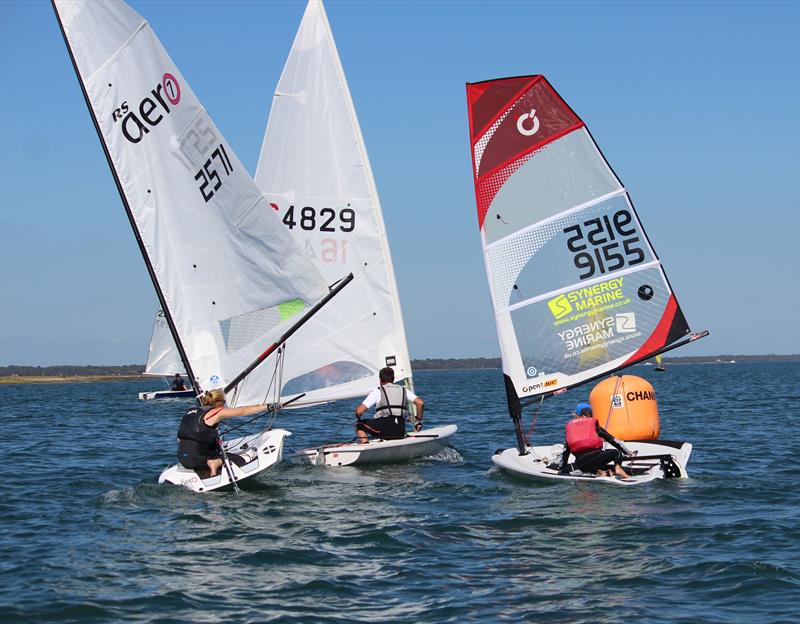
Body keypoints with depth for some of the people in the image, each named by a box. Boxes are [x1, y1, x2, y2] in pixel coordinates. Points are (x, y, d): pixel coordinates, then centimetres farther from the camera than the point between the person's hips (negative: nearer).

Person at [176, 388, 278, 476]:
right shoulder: (216, 412, -3)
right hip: (197, 457, -7)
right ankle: (214, 463, -17)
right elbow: (243, 411, -5)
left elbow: (180, 439, 21)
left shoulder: (191, 411, 17)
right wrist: (267, 407, -3)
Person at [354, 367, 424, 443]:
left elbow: (359, 410, 1)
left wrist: (358, 419, 23)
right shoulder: (404, 390, 18)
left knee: (360, 425, 16)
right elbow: (420, 403, 7)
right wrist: (418, 420, 19)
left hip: (383, 429, -5)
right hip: (400, 433, 5)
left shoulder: (377, 392, 7)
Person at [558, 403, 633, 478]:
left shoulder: (570, 426, 22)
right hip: (595, 456, -2)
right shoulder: (593, 423, 16)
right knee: (616, 452, 25)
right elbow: (611, 439, 20)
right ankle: (618, 467, -7)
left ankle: (599, 472, 2)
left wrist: (562, 470, 29)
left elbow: (565, 451, 22)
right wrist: (627, 452, 28)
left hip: (580, 464, 2)